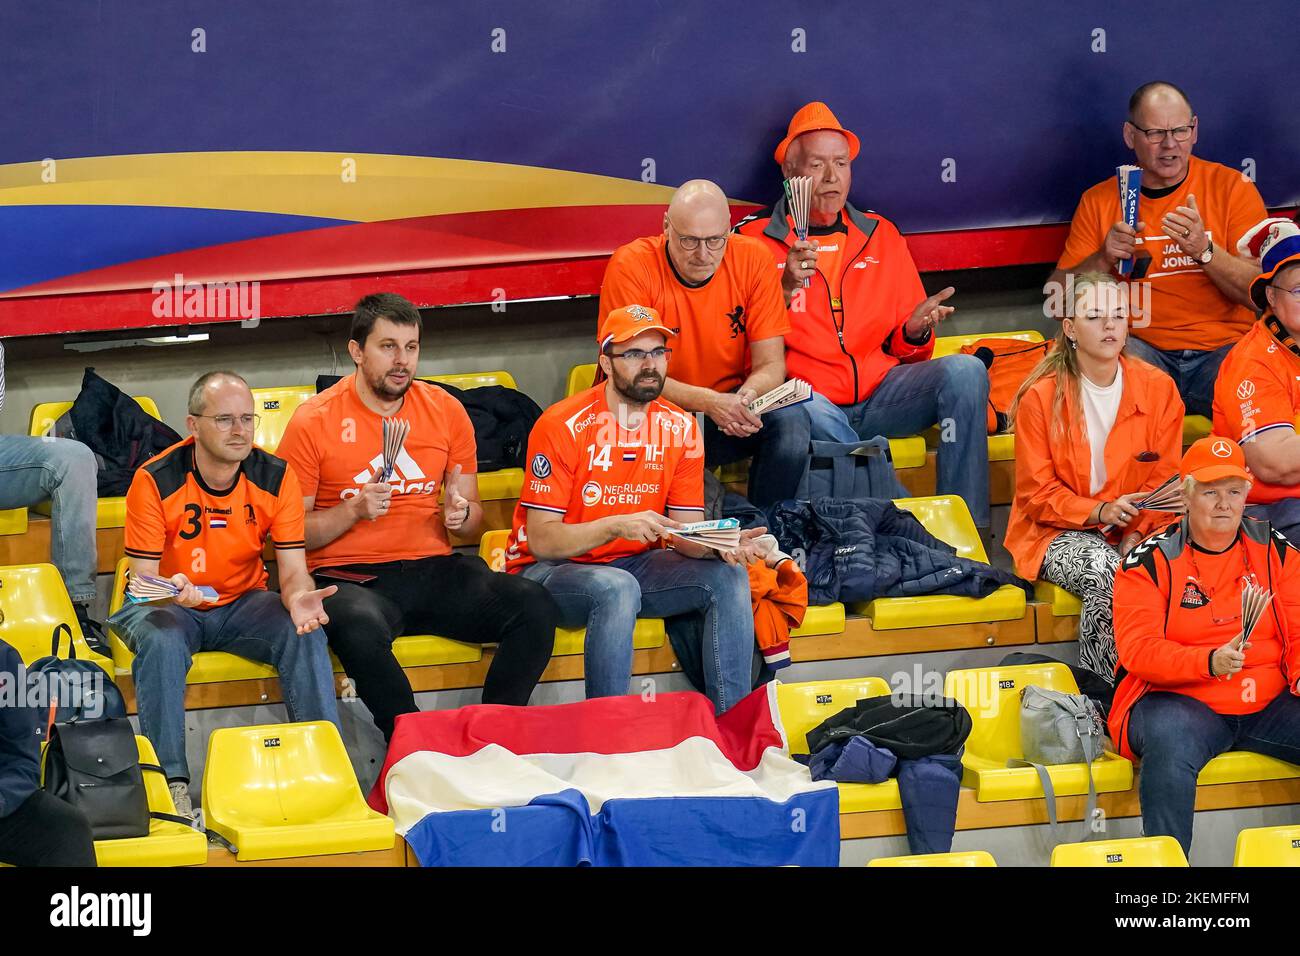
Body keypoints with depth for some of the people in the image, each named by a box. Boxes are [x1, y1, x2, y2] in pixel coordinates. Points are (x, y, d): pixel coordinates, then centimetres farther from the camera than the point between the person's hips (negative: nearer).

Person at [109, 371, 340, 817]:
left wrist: (299, 597, -35)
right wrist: (173, 592, -41)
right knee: (161, 641, -36)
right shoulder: (155, 480, -18)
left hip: (243, 604, 3)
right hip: (169, 605, -2)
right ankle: (172, 782, -33)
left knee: (306, 633, -25)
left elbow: (292, 568, -10)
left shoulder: (274, 477, -9)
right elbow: (143, 579, -17)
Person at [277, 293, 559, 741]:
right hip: (351, 577, -4)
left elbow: (474, 522, 20)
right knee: (361, 630, -40)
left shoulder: (446, 411, 12)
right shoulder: (314, 422, 1)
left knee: (536, 607, -22)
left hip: (433, 569, 4)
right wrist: (353, 510, -14)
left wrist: (460, 514, -4)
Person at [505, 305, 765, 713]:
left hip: (633, 565, 6)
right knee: (617, 587, -37)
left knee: (727, 576, -16)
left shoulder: (679, 428, 0)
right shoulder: (563, 426, -17)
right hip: (550, 569, -6)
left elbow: (685, 533, 0)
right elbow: (540, 539, -20)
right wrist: (616, 526, -34)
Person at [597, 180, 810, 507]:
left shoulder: (751, 259, -6)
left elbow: (771, 364, -5)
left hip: (728, 417, 3)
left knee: (790, 417, -26)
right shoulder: (631, 266, -14)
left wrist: (746, 397, -29)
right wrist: (708, 402, -31)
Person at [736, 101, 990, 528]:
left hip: (880, 391, 5)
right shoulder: (754, 237, 4)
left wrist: (915, 331, -3)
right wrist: (784, 290, -17)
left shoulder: (880, 234, 18)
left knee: (965, 371, -20)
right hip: (808, 394, -4)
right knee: (812, 412, -39)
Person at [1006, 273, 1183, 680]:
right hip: (1058, 534, -2)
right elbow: (1037, 494, -3)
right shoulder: (1041, 397, -4)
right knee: (1104, 572, -35)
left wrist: (1138, 534, -14)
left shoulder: (1158, 388, 3)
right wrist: (1100, 512, -20)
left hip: (1137, 534, 2)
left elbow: (1165, 479, 4)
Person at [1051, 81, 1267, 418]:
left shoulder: (1231, 186, 7)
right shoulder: (1099, 200, 11)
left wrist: (1205, 250, -18)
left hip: (1223, 348, -1)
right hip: (1142, 348, 1)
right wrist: (1104, 259, -11)